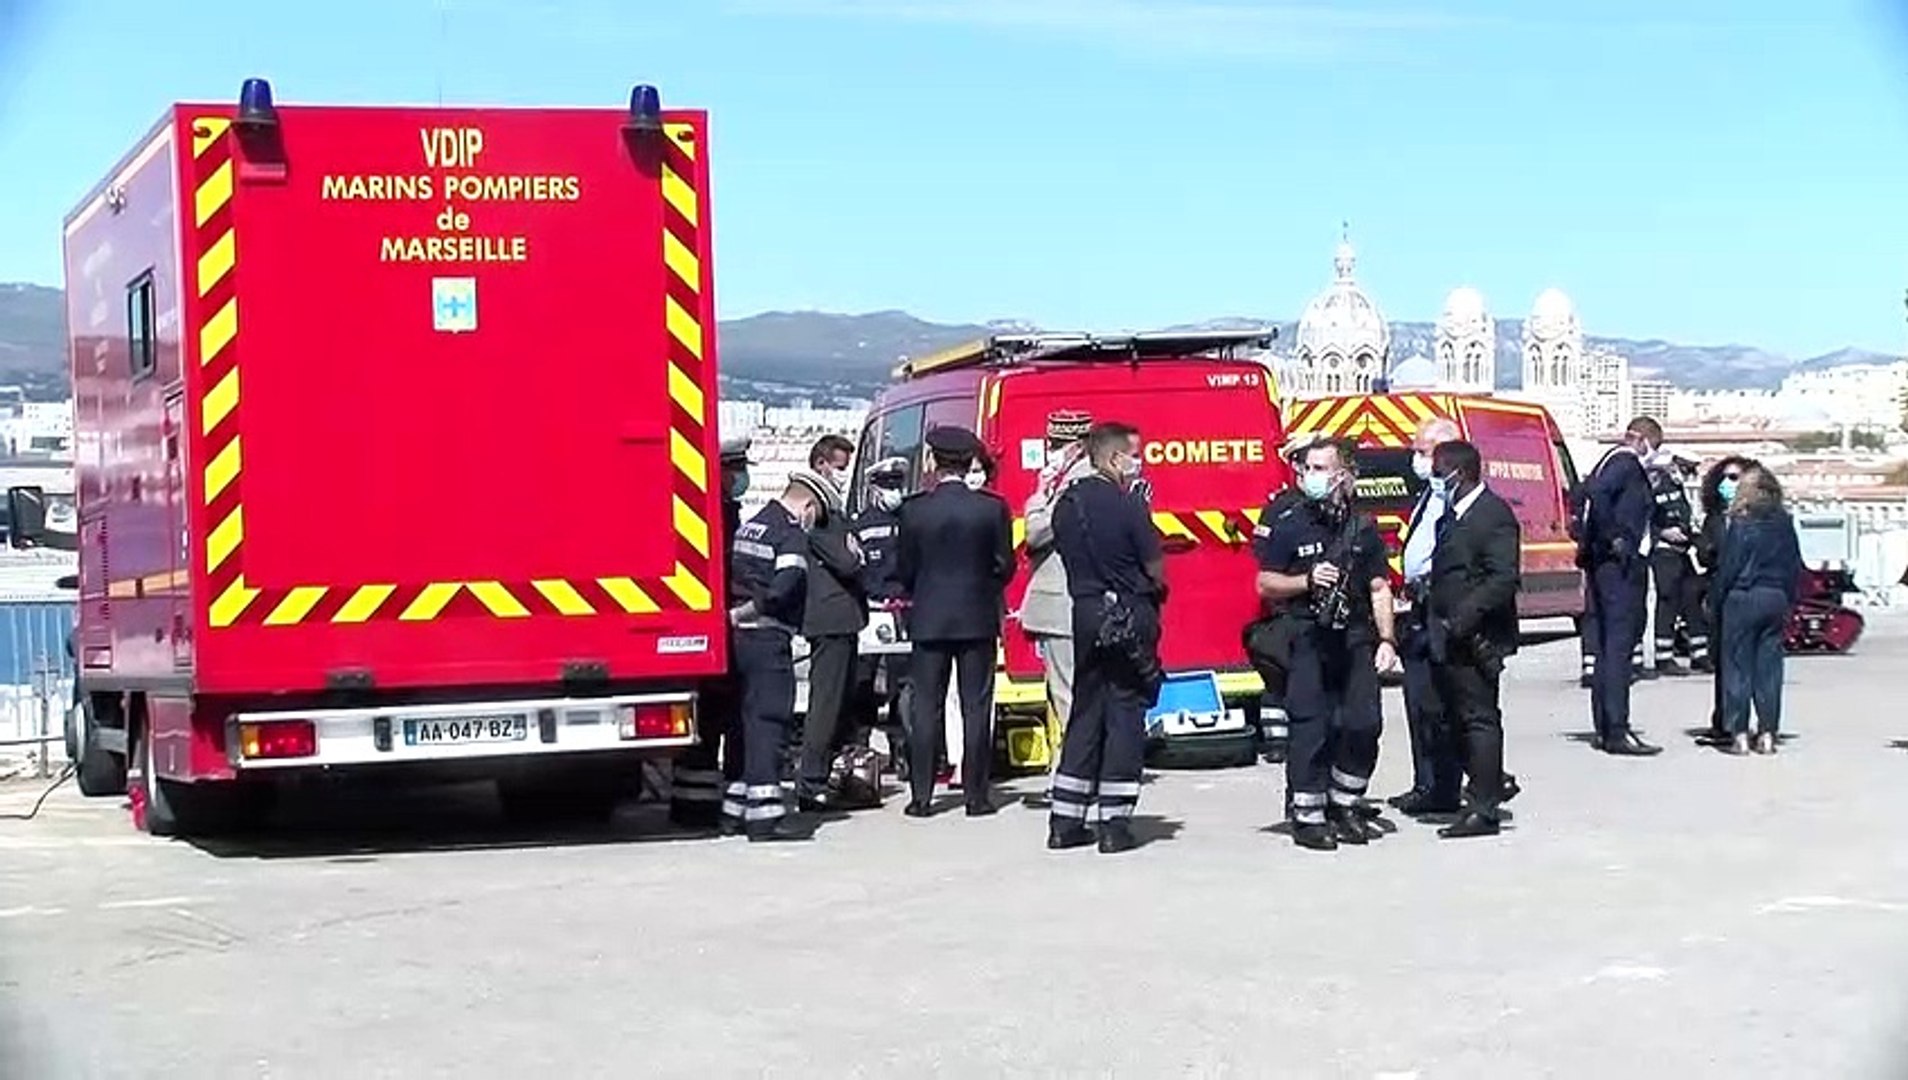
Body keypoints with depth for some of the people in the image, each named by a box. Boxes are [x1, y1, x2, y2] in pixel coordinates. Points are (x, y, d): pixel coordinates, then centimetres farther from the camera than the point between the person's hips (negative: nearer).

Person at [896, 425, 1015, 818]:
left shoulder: (914, 509, -5)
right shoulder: (993, 508, -6)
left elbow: (904, 569, 1)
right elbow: (1005, 565, -1)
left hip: (928, 620, 0)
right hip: (979, 619, 0)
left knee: (926, 709, 5)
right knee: (976, 708, 4)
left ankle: (922, 796, 5)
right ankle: (976, 794, 5)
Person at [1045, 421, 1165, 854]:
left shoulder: (1066, 504, 5)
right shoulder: (1127, 503, -14)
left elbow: (1067, 555, 11)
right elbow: (1155, 568, -9)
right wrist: (1157, 591, 9)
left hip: (1086, 612, 6)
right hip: (1129, 617, -6)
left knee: (1084, 712, 13)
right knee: (1125, 713, 1)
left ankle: (1066, 821, 13)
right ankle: (1114, 824, 0)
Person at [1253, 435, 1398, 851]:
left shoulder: (1363, 528, 11)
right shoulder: (1288, 526, 3)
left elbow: (1379, 589, 11)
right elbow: (1265, 584, 4)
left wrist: (1386, 639, 1)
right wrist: (1307, 581, -12)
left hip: (1355, 636, 3)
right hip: (1308, 639, -3)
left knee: (1364, 723, -1)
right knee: (1310, 728, -5)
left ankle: (1345, 806, 17)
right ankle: (1308, 817, 2)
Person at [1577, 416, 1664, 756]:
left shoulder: (1616, 461, 20)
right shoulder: (1625, 462, -9)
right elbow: (1596, 493, -27)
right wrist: (1614, 539, -21)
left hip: (1605, 563, 10)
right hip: (1620, 563, -10)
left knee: (1609, 645, 13)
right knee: (1618, 643, -11)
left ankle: (1605, 728, 19)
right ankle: (1617, 732, -12)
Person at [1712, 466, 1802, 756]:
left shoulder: (1741, 524, -10)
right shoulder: (1785, 523, 5)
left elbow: (1728, 566, -10)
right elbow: (1795, 566, 9)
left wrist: (1717, 599, 0)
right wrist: (1789, 600, 16)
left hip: (1743, 598, -5)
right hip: (1776, 599, 5)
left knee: (1738, 666, 1)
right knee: (1769, 666, 8)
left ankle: (1739, 735, 0)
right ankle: (1767, 734, 9)